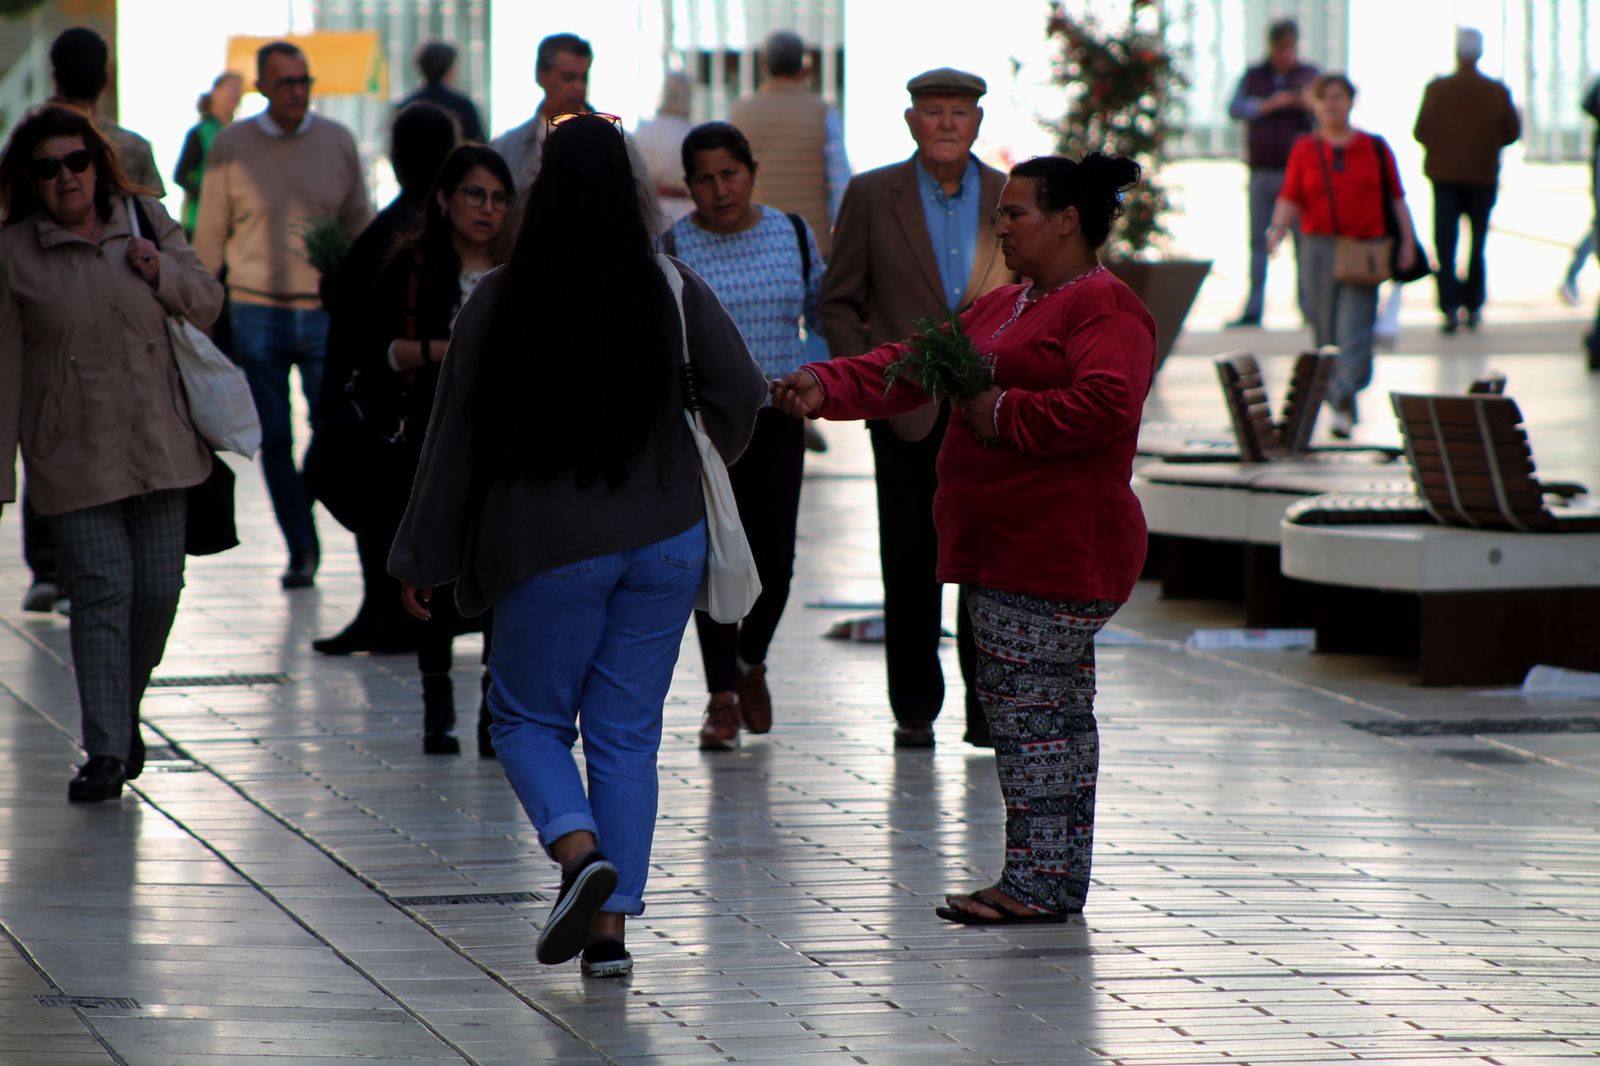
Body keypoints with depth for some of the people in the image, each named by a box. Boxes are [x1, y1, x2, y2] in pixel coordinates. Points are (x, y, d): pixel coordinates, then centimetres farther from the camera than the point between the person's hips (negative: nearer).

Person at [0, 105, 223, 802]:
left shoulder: (147, 221, 7)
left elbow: (209, 303, 14)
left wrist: (165, 273, -9)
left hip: (159, 444, 3)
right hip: (74, 452, -3)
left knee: (158, 590, 3)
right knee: (102, 590, -11)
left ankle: (125, 714, 27)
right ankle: (106, 752, -8)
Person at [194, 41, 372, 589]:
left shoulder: (337, 141, 4)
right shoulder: (231, 146, 0)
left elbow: (359, 225, 11)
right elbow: (209, 236, 5)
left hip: (326, 312, 0)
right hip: (257, 313, 0)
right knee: (274, 441, 3)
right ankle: (301, 549, 12)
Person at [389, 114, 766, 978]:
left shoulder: (499, 302, -7)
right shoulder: (674, 290, -3)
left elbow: (459, 436, -3)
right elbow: (741, 392, -9)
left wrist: (424, 561, 5)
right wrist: (700, 460, 13)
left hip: (549, 547, -2)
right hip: (665, 540, 2)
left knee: (529, 718, 12)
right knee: (628, 733, 9)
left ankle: (580, 849, -15)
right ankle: (611, 927, 5)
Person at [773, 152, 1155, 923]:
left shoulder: (1105, 309, -10)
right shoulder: (1003, 308, 22)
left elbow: (1104, 405, -25)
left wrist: (1004, 414, -16)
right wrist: (825, 387, 2)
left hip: (1057, 553, -10)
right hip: (1003, 544, 10)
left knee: (1035, 711, -9)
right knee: (1034, 710, 12)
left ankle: (1043, 881, -4)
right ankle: (1044, 880, 17)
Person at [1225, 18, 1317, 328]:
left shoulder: (1310, 75, 6)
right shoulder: (1253, 76, 10)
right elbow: (1235, 108, -4)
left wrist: (1309, 107, -19)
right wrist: (1267, 106, -18)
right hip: (1262, 172, 2)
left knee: (1304, 240, -5)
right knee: (1258, 241, 3)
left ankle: (1308, 306, -1)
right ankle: (1253, 310, 5)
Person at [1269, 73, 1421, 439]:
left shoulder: (1375, 148, 9)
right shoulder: (1304, 150, 9)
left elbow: (1396, 198, 9)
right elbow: (1290, 199, 2)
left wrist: (1407, 242, 1)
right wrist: (1279, 227, -17)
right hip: (1319, 247, 1)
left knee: (1355, 330, -13)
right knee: (1326, 331, 4)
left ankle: (1344, 402, -23)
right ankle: (1341, 404, 18)